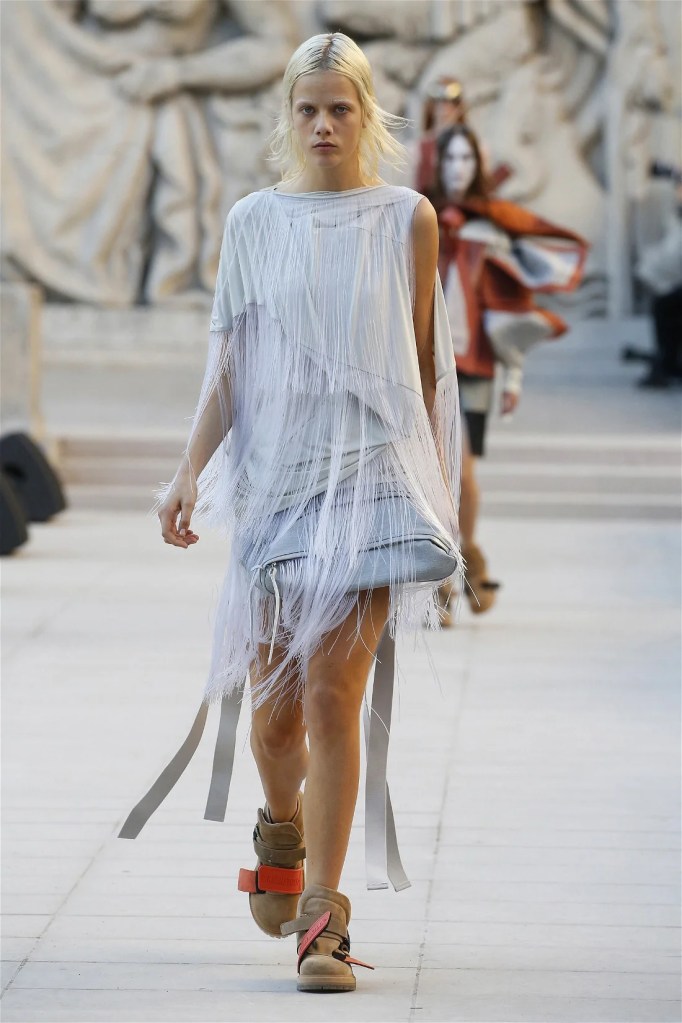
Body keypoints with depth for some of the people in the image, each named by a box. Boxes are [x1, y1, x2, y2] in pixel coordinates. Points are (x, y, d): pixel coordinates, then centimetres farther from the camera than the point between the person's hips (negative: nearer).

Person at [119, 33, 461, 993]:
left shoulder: (407, 218, 3)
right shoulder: (254, 221, 6)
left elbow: (425, 362, 9)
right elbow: (229, 365, 6)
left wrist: (436, 480, 11)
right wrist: (192, 471, -4)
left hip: (370, 470, -2)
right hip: (275, 469, 2)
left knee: (334, 695, -11)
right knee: (274, 703, 7)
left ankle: (322, 917, -7)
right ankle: (280, 835, 39)